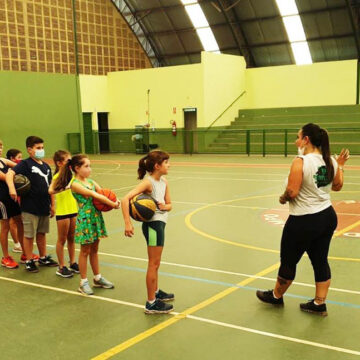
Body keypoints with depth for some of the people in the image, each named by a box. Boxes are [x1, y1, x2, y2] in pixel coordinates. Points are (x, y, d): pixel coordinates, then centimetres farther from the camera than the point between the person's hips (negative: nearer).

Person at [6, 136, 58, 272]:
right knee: (29, 235, 5)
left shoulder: (46, 166, 10)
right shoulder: (25, 164, -9)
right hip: (30, 207, -6)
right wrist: (12, 188, -41)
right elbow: (10, 173, -24)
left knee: (42, 233, 18)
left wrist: (52, 204, 16)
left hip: (44, 206, 6)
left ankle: (43, 258, 32)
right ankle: (29, 261, 18)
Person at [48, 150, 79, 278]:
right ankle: (61, 267, 13)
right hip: (62, 211, -6)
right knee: (62, 239, 4)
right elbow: (51, 190, -32)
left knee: (71, 238, 15)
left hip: (73, 210, 6)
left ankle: (73, 263, 27)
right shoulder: (58, 176, -15)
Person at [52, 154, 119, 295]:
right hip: (85, 220, -7)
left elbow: (103, 192, 0)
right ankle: (83, 283, 17)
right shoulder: (75, 184, -15)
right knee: (85, 251, 4)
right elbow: (94, 195, -22)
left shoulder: (90, 181, 8)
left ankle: (98, 278, 30)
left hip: (96, 217, 7)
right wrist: (112, 204, -23)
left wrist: (114, 201, -20)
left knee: (94, 250, 17)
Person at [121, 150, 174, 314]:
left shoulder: (164, 182, 6)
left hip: (159, 223, 9)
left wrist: (164, 206, -15)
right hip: (153, 224, -9)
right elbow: (126, 199, -27)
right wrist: (128, 223, -32)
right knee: (154, 264, -2)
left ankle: (155, 292, 40)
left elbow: (169, 205, 10)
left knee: (155, 263, 23)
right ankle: (151, 303, 6)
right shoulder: (148, 182, -17)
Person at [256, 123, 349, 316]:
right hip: (328, 217, 7)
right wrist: (340, 166, 28)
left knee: (288, 261, 12)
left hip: (303, 221, -7)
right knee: (320, 261, 15)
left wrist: (283, 198, -5)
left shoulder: (300, 162, -21)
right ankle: (319, 303, 23)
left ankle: (276, 296, 31)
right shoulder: (331, 161, 2)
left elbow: (292, 192, -25)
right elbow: (337, 186, 15)